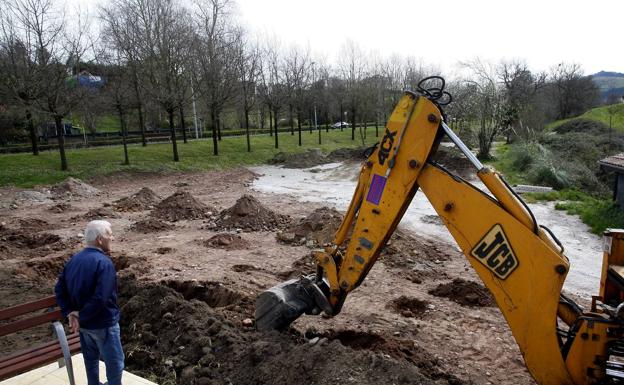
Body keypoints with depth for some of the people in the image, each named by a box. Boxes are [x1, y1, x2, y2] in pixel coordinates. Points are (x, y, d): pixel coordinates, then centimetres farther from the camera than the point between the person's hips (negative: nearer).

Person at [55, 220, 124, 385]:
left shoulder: (73, 260, 1)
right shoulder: (104, 262, -25)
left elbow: (59, 289, 6)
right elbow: (100, 298, -32)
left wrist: (70, 312, -1)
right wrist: (81, 317, -17)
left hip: (84, 323, 8)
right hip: (103, 323, -8)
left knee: (91, 359, 24)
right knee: (115, 362, 9)